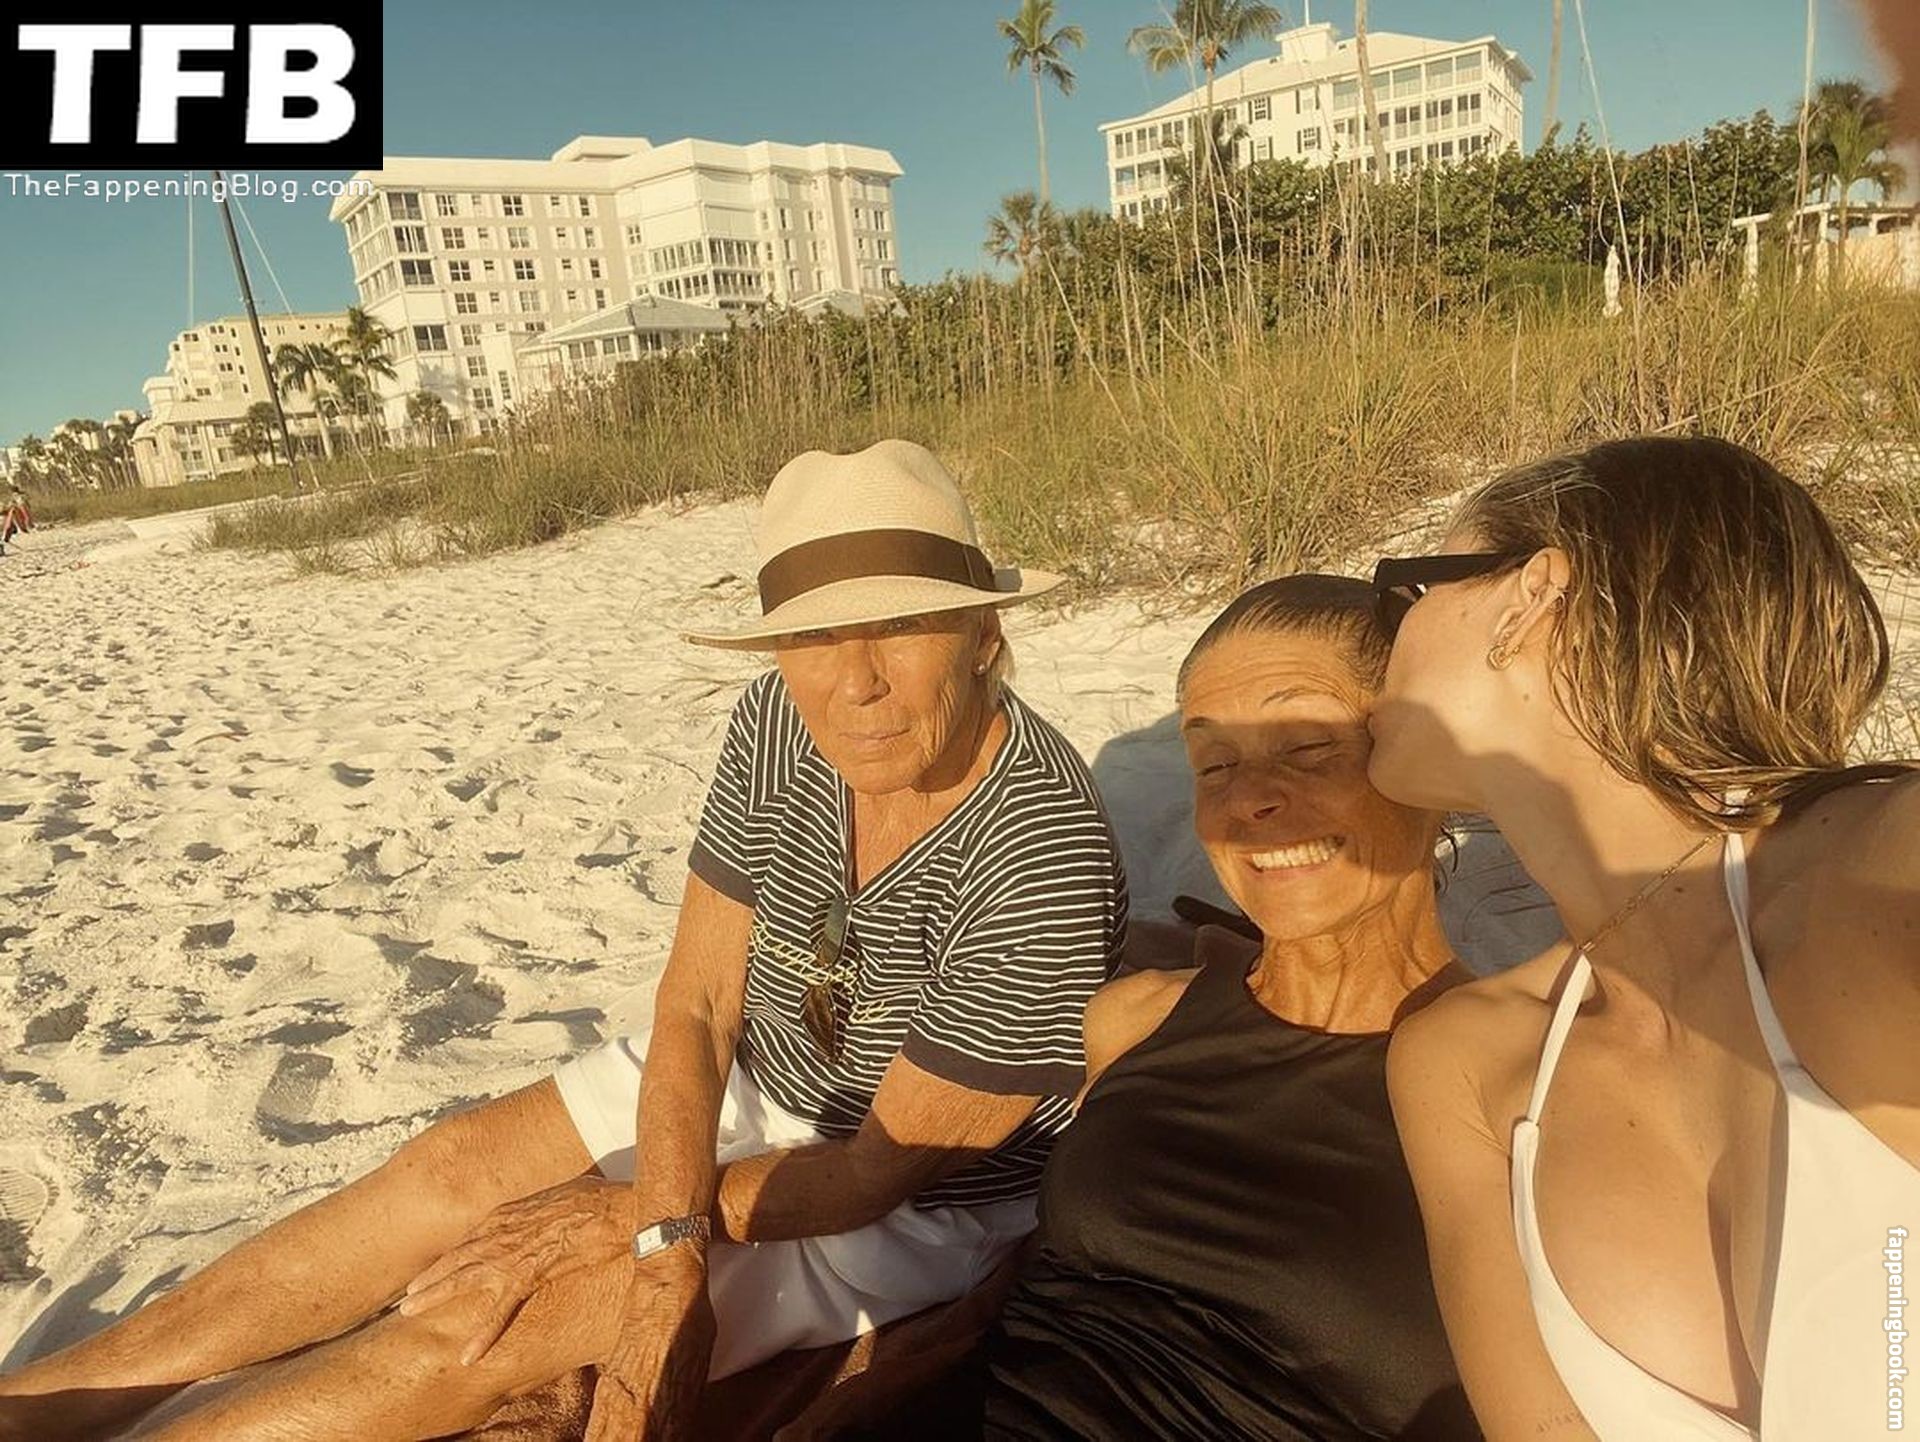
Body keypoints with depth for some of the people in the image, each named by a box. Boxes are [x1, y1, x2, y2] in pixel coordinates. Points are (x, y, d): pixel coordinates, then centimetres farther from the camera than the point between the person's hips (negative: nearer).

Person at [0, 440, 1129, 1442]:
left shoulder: (1040, 860, -34)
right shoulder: (784, 724, -16)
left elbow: (890, 1163, -24)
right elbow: (694, 1007, -12)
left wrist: (623, 1221, -15)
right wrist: (669, 1258, -25)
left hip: (925, 1204, -5)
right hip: (755, 1077, 6)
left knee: (489, 1318, -14)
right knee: (449, 1174, -3)